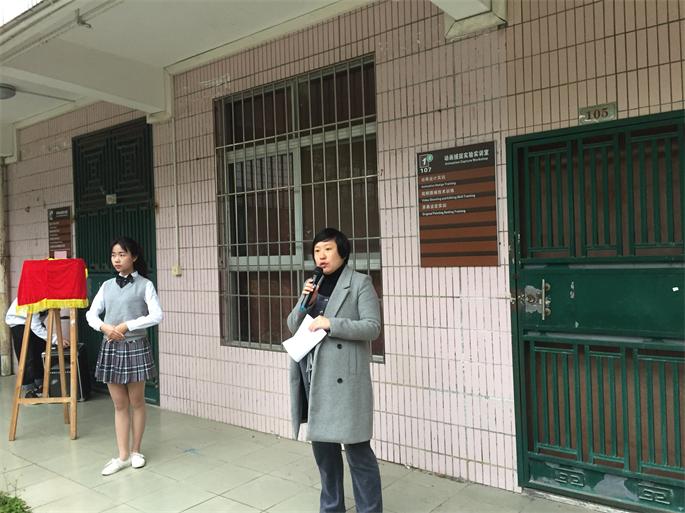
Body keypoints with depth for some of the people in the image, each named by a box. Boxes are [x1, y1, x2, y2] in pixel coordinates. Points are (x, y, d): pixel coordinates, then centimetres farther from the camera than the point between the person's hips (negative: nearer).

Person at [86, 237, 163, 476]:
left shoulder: (145, 285, -4)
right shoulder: (107, 286, 8)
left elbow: (157, 316, -13)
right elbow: (91, 314, 7)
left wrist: (126, 326, -17)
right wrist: (105, 326, -13)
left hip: (136, 347, -3)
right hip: (110, 347, 4)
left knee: (136, 402, 9)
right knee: (119, 404, 9)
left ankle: (136, 451, 24)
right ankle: (123, 456, 17)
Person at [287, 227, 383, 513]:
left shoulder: (360, 283, -4)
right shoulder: (313, 285, 14)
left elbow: (373, 326, -11)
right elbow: (293, 326, 12)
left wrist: (331, 323, -19)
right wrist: (305, 302, -6)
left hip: (343, 377, -6)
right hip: (313, 375, 6)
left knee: (356, 448, -1)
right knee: (322, 444, 16)